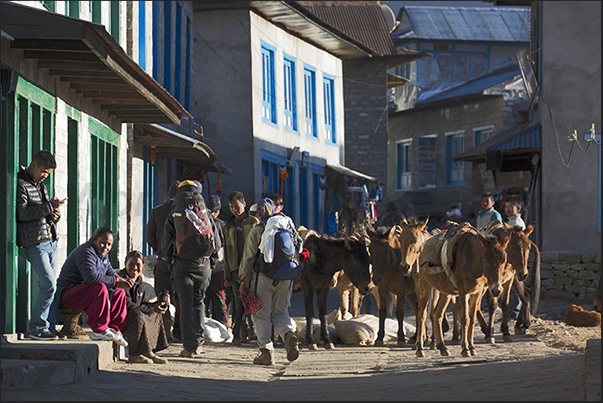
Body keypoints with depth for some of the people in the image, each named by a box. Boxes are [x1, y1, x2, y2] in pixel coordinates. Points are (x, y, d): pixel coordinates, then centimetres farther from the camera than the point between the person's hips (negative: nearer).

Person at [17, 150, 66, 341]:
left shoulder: (41, 186, 21)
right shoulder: (20, 184, -6)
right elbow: (22, 212, -17)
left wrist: (54, 215, 5)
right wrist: (48, 206, -19)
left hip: (50, 242, 9)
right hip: (34, 242, -8)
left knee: (50, 286, 6)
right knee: (48, 285, -14)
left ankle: (48, 327, 11)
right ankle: (36, 328, -5)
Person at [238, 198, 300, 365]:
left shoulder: (257, 231, -5)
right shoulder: (288, 226, 5)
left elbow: (248, 258, -5)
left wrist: (243, 282, 0)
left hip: (264, 276, -4)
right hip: (286, 277, 4)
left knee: (261, 315, 6)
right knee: (280, 312, 16)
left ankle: (266, 351, 1)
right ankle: (289, 334, -14)